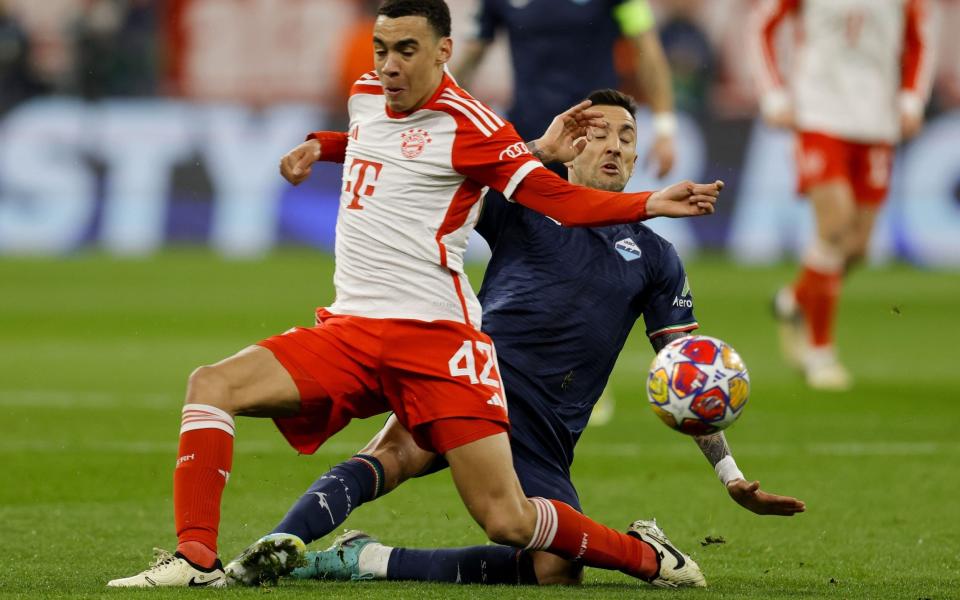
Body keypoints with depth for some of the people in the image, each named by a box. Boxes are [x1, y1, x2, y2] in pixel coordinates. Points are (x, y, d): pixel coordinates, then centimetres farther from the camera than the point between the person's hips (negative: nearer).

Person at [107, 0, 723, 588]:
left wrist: (649, 203, -26)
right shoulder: (366, 96, 13)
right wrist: (319, 146, 22)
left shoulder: (466, 125, -8)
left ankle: (644, 556, 14)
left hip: (435, 337, -6)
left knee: (508, 521, -11)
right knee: (211, 385, -15)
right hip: (348, 330, 6)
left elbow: (555, 197, -13)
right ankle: (197, 559, -15)